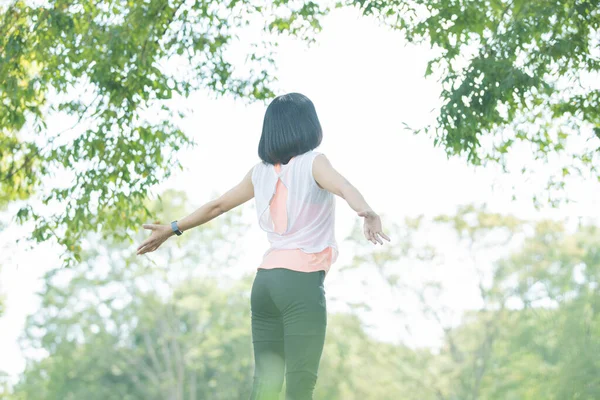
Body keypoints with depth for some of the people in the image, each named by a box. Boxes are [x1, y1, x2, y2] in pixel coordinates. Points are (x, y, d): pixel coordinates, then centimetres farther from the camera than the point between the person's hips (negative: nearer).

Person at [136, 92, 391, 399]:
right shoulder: (313, 163, -3)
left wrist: (173, 229, 34)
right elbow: (343, 187, -23)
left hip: (265, 280, 6)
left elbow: (217, 206, 21)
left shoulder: (260, 172, 13)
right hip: (303, 280, -6)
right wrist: (366, 212, -42)